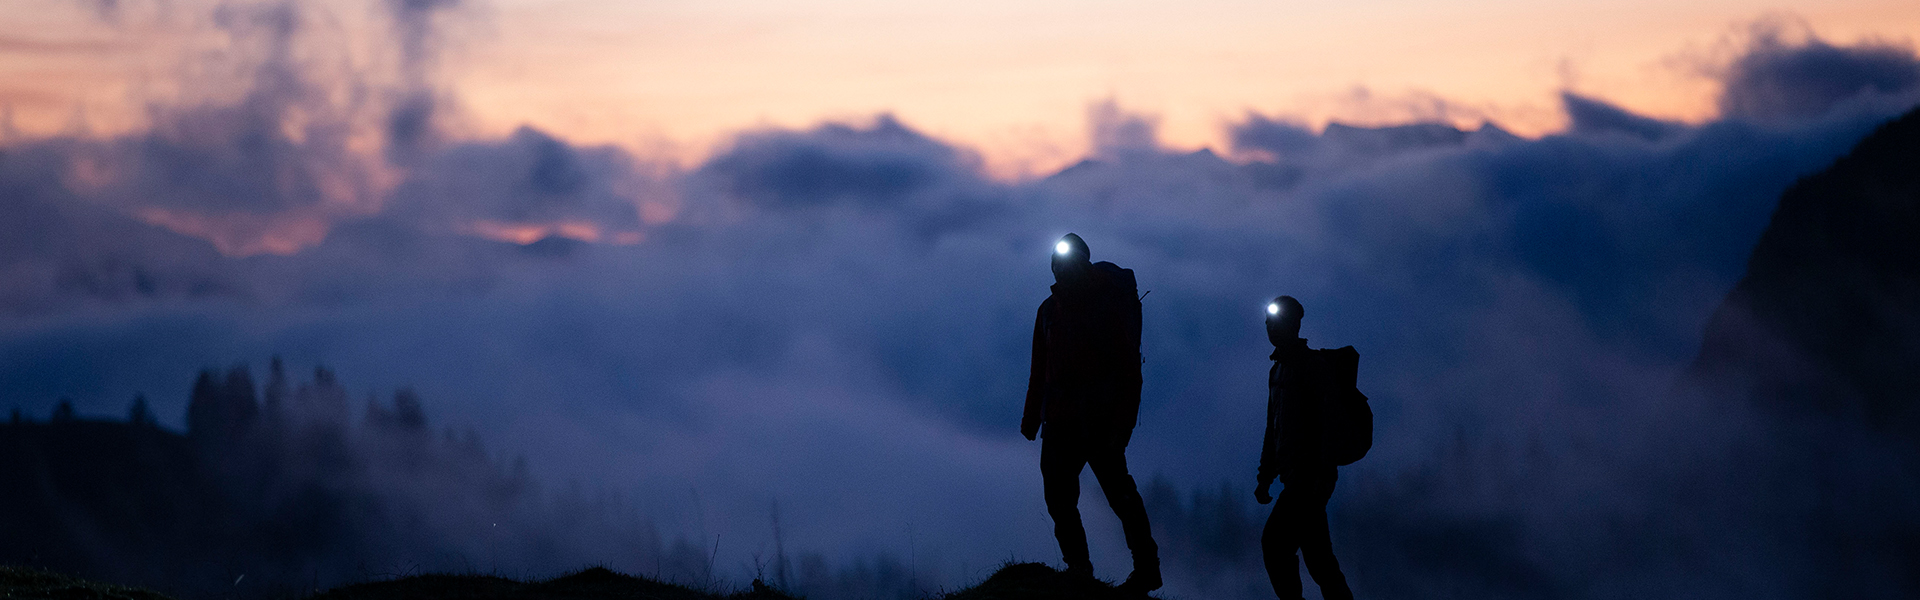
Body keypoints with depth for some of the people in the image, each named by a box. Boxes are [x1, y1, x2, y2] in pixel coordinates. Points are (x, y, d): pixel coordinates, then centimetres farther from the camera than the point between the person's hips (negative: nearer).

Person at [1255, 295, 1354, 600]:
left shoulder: (1312, 364, -7)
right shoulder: (1278, 369, 21)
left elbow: (1325, 421, -16)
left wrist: (1317, 475, -24)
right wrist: (1265, 476, 22)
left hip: (1311, 476, -9)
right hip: (1295, 478, 9)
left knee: (1274, 543, -16)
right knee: (1317, 555, 6)